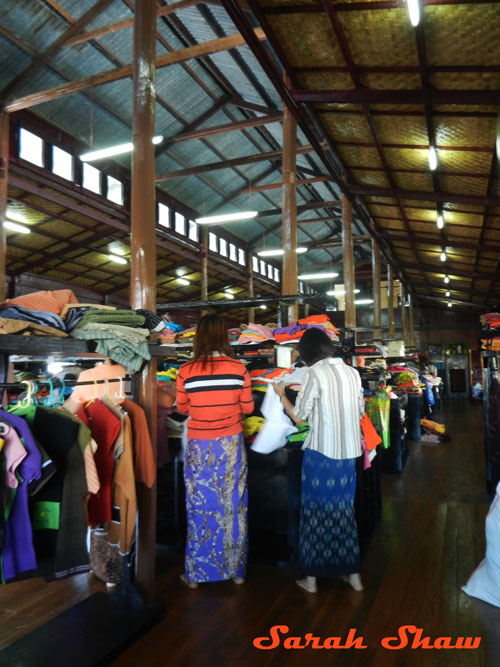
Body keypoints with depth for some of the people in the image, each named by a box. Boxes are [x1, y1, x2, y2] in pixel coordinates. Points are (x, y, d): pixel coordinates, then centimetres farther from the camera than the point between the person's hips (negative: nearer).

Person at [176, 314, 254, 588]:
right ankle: (236, 570, 29)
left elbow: (182, 408, 3)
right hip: (231, 443, 1)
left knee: (200, 507, 12)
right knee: (232, 506, 14)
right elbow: (247, 407, 0)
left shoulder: (186, 371, -11)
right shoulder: (238, 368, -9)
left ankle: (195, 574, 26)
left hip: (199, 446, -1)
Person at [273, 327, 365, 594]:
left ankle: (311, 578, 20)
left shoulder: (315, 374, -13)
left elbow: (299, 417, -9)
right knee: (344, 510, 18)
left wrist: (281, 394, 5)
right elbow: (361, 411, 13)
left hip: (320, 452, -5)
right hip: (348, 452, 6)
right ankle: (353, 574, 27)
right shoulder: (352, 372, 4)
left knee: (315, 512, 8)